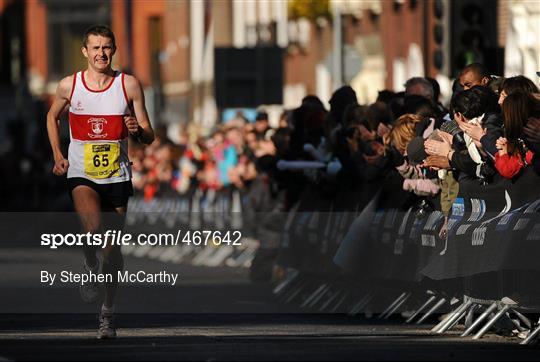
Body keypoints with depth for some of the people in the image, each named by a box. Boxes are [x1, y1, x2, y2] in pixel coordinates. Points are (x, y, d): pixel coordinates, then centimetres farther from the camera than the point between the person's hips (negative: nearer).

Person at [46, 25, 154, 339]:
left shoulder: (129, 85, -3)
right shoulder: (69, 86, -2)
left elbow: (149, 137, 2)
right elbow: (53, 117, 19)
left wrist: (138, 130, -20)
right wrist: (58, 155, 11)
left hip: (117, 177, 1)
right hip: (81, 174, -1)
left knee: (113, 249, 6)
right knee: (93, 228, -29)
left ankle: (108, 313, 22)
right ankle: (90, 269, 3)